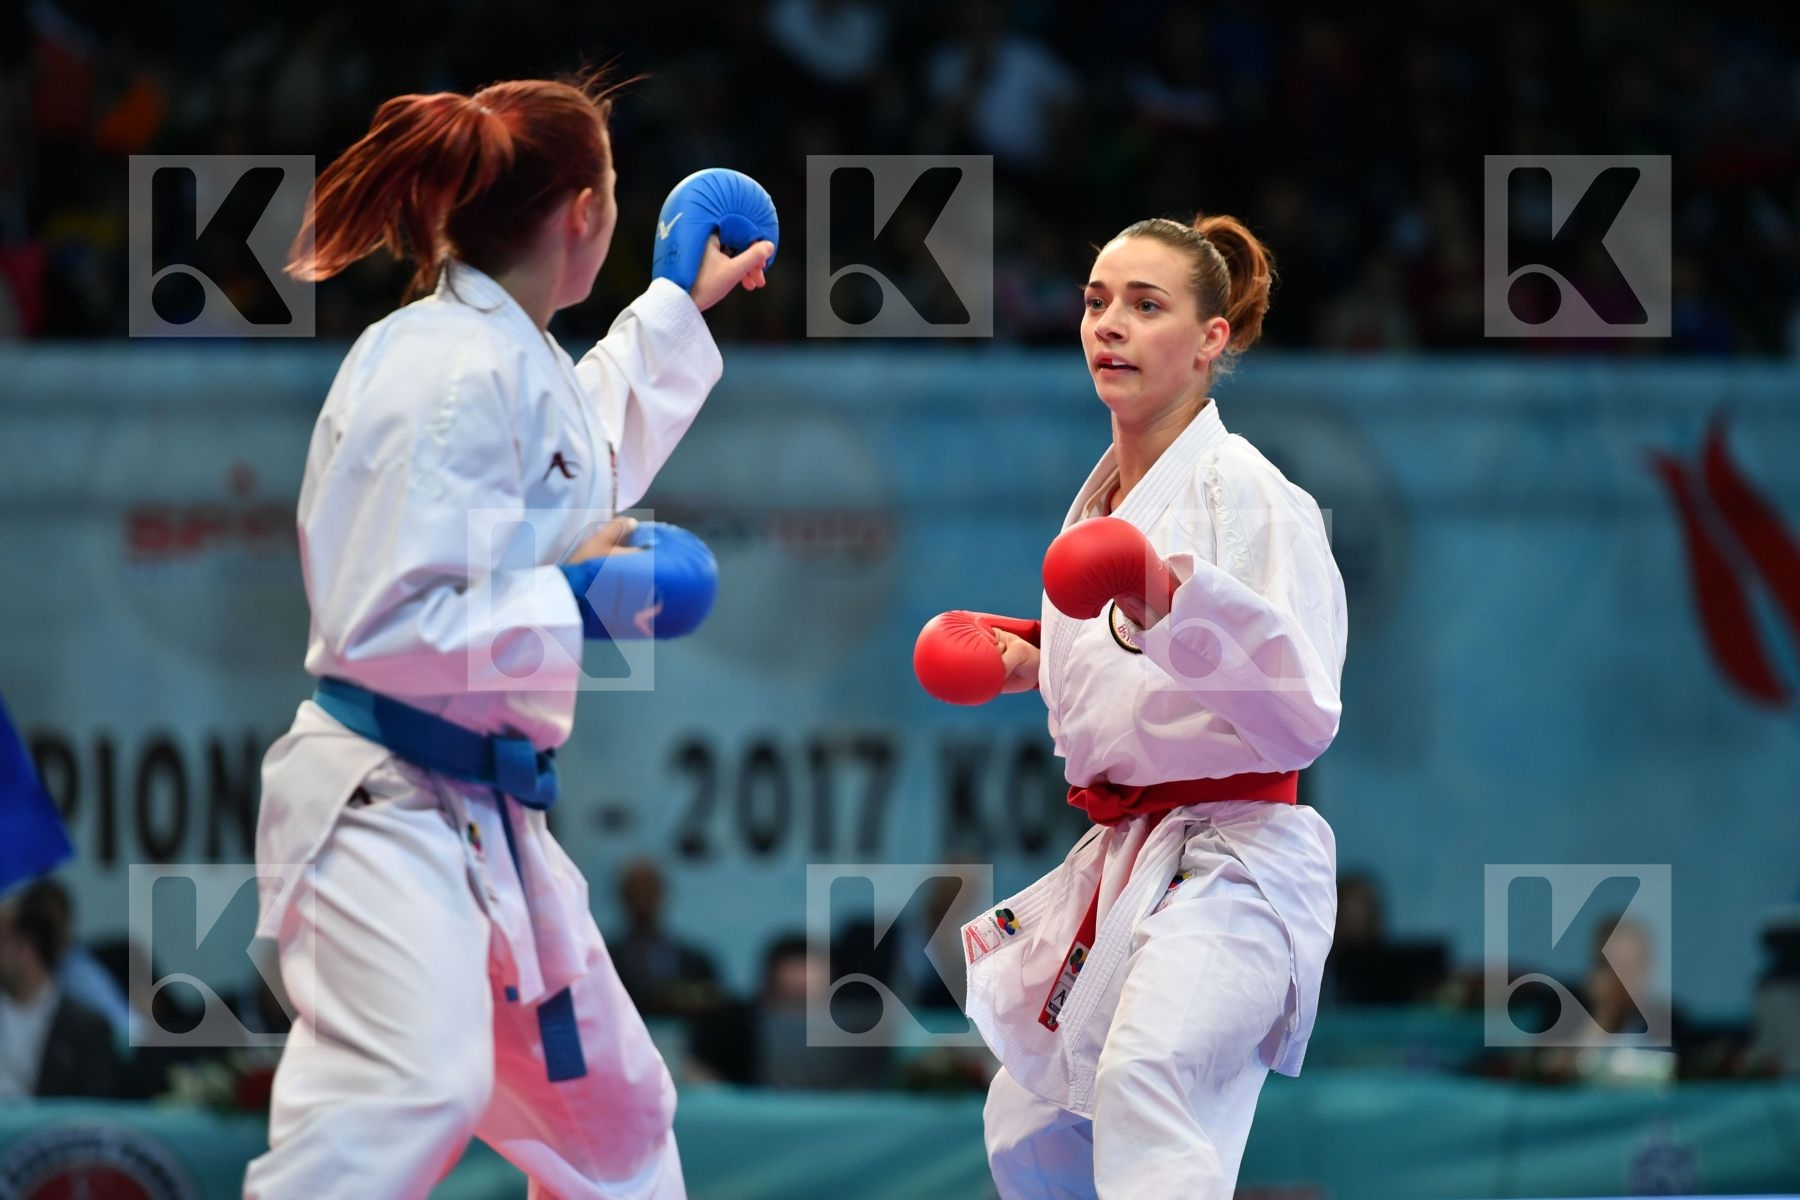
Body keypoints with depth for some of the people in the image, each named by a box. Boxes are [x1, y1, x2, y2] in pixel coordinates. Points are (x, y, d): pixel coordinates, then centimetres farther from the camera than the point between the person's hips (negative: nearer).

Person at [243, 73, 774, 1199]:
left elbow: (598, 453, 39)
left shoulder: (513, 357, 13)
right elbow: (379, 624, -21)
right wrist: (578, 603, -17)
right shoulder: (449, 370, -18)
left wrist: (680, 305, 45)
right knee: (416, 1086, -33)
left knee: (612, 1107, 22)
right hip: (387, 804, -11)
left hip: (488, 813, 11)